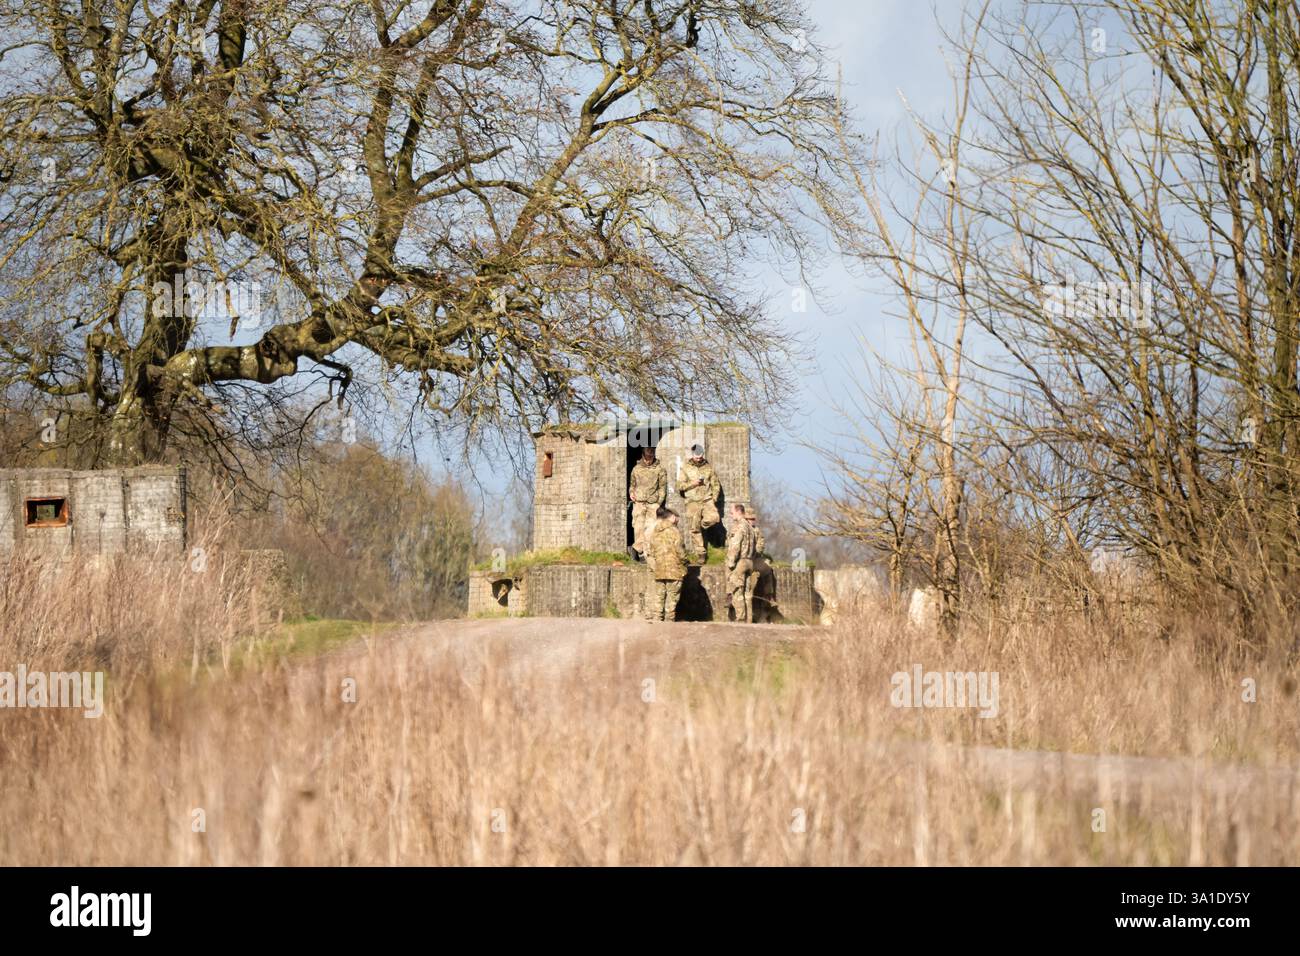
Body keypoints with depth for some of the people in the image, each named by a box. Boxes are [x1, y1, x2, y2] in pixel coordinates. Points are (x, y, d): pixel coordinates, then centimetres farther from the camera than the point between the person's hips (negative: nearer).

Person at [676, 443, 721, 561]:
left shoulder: (708, 467, 9)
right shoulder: (685, 467, 4)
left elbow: (716, 484, 13)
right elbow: (680, 486, 1)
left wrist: (714, 498, 2)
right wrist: (693, 483, -13)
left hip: (707, 500, 1)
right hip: (693, 501, -1)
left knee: (713, 518, -25)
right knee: (695, 530, -2)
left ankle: (702, 525, 7)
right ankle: (700, 554, 6)